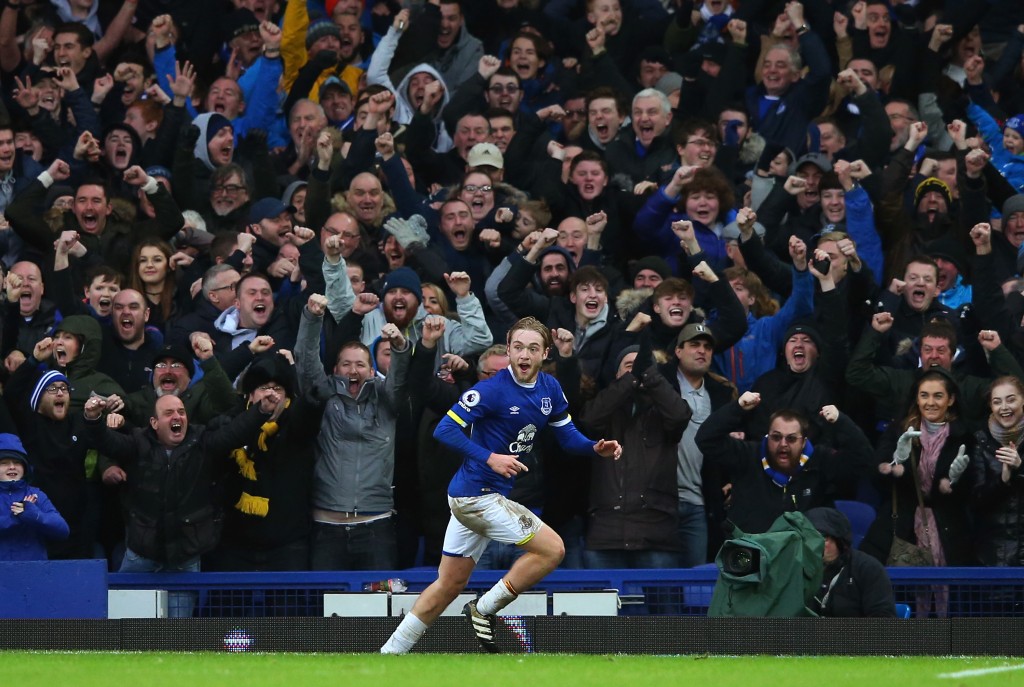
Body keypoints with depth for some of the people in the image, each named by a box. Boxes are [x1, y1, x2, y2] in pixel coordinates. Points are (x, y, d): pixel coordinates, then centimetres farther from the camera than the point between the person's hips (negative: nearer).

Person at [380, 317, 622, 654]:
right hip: (477, 495, -9)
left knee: (449, 584, 14)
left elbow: (568, 436, 13)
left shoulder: (550, 389, 5)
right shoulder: (492, 389, -19)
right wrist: (490, 458, -29)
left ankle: (389, 652, 20)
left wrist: (596, 447, -8)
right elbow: (445, 430, -20)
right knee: (552, 549, -10)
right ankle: (484, 610, 1)